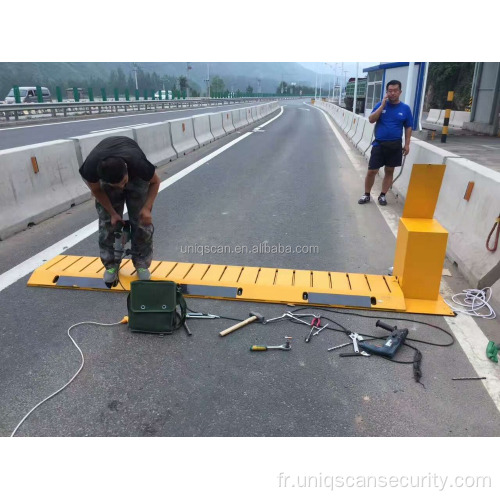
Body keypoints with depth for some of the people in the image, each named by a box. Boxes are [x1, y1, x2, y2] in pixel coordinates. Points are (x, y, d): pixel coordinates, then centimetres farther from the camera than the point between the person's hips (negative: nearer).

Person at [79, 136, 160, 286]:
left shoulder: (138, 163, -44)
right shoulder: (90, 168, -39)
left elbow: (155, 182, -21)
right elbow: (96, 190, -15)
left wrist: (147, 207, -30)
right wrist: (112, 213, -14)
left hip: (136, 178, -1)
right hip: (105, 181, 1)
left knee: (141, 221, -7)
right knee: (107, 223, -4)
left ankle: (142, 263, 7)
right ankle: (111, 264, 12)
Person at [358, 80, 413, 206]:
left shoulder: (405, 108, 2)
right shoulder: (380, 105, 1)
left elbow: (408, 128, 5)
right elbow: (371, 120, -12)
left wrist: (407, 144, -1)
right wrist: (383, 105, -17)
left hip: (395, 145, 1)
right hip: (379, 144, -1)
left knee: (389, 171, 8)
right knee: (371, 171, -2)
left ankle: (382, 195, 19)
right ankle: (366, 195, 15)